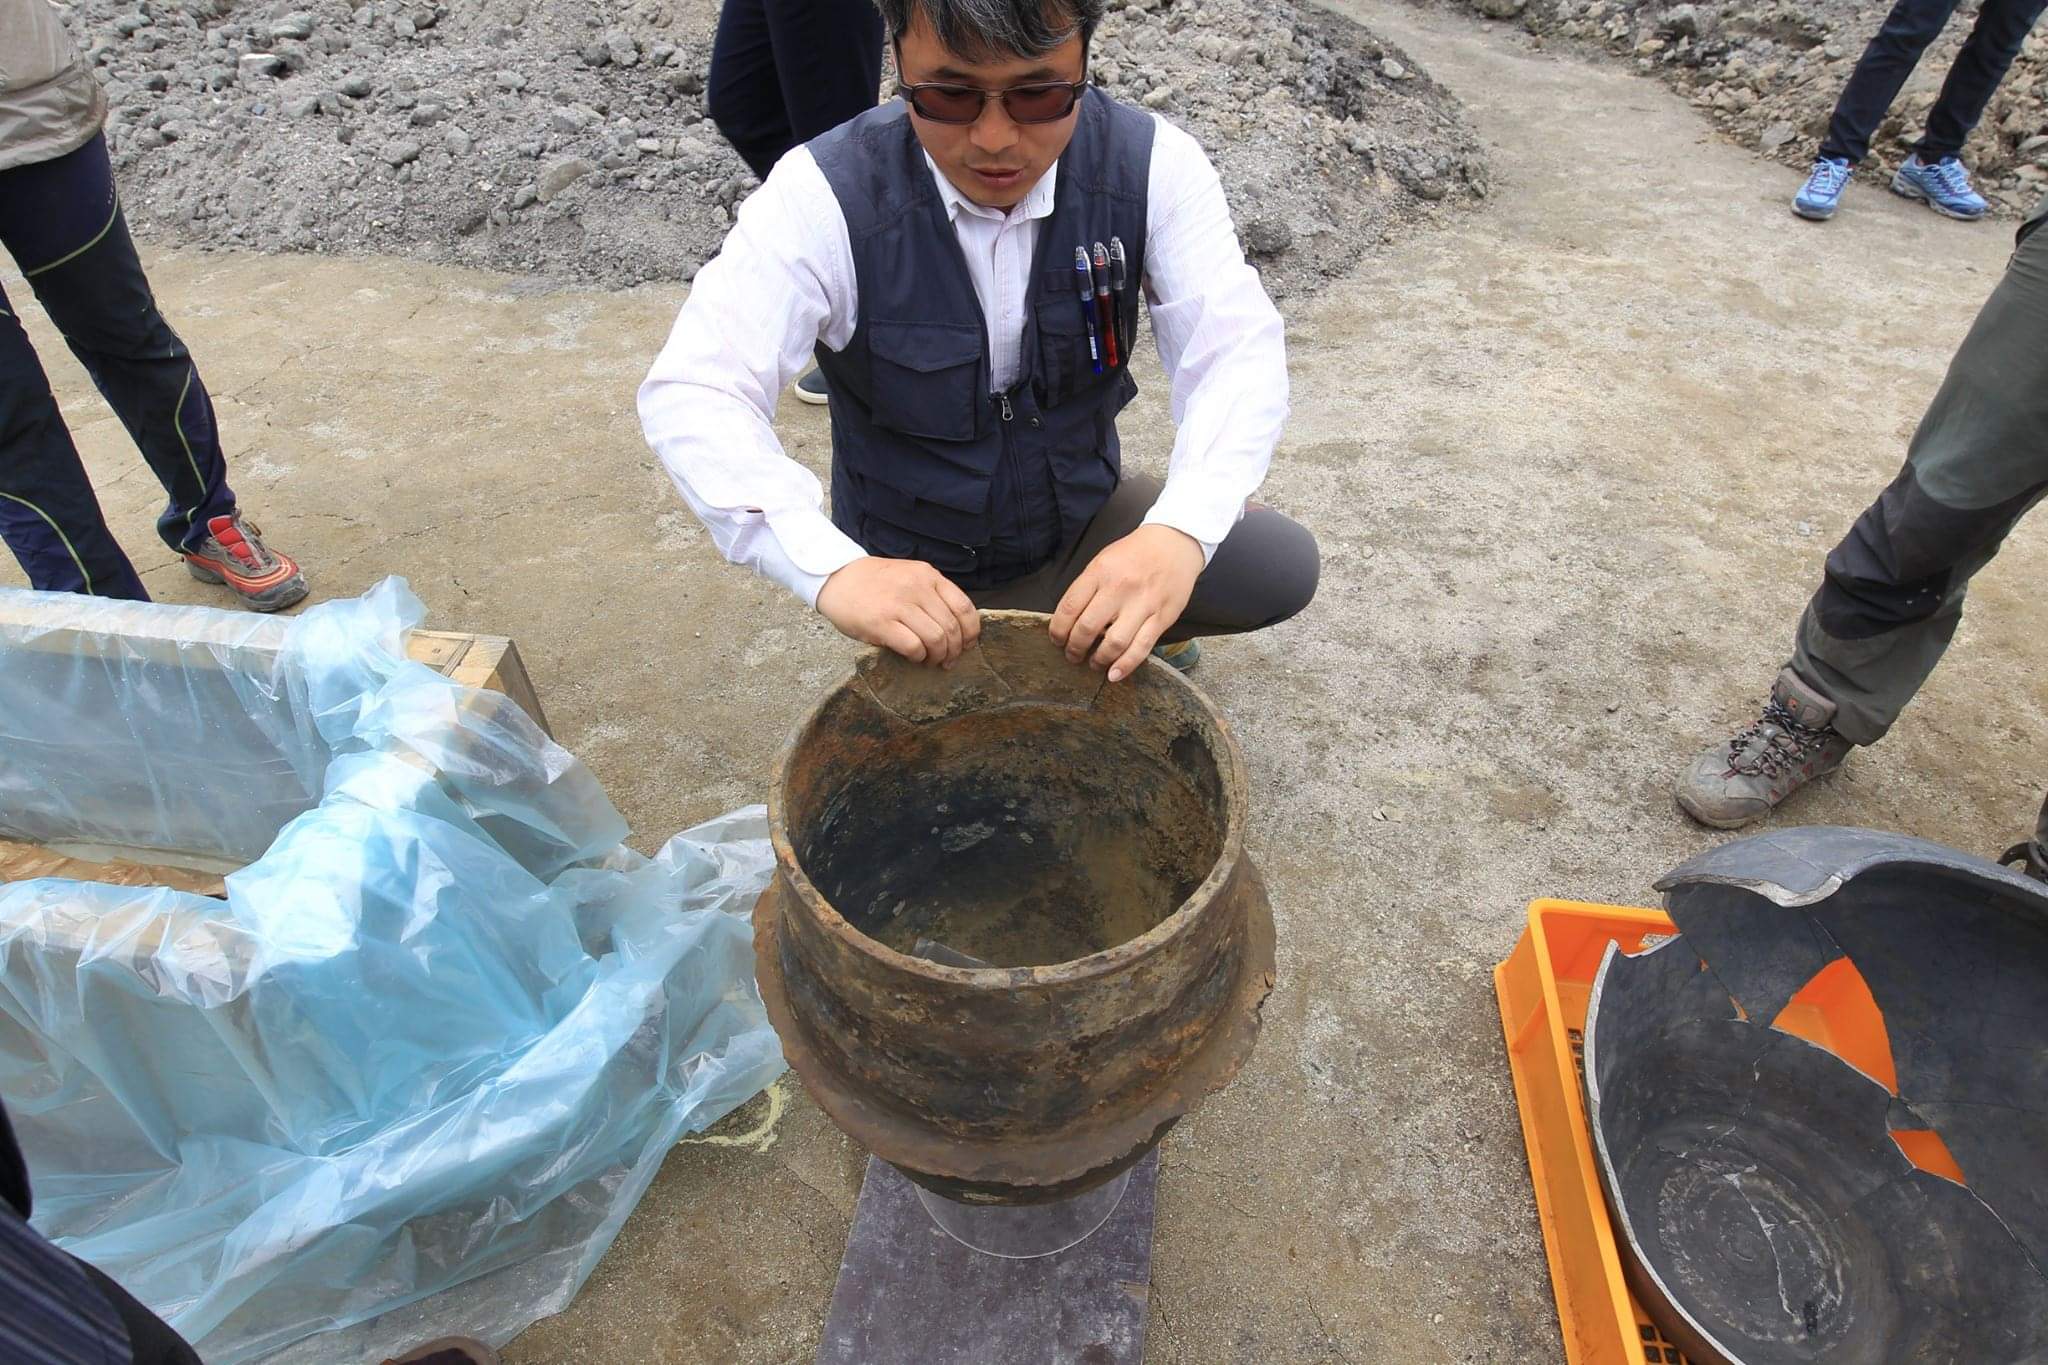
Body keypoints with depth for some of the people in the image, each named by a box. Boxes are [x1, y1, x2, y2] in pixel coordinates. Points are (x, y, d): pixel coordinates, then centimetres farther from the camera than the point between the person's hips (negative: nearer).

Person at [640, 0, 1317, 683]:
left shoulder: (1153, 165, -16)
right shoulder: (824, 196, -23)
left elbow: (1237, 350, -22)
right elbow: (692, 393, -30)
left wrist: (1180, 532, -43)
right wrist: (832, 569, -47)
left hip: (1083, 521, 2)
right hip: (919, 571, -2)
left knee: (1282, 566, -15)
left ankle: (1148, 627, 16)